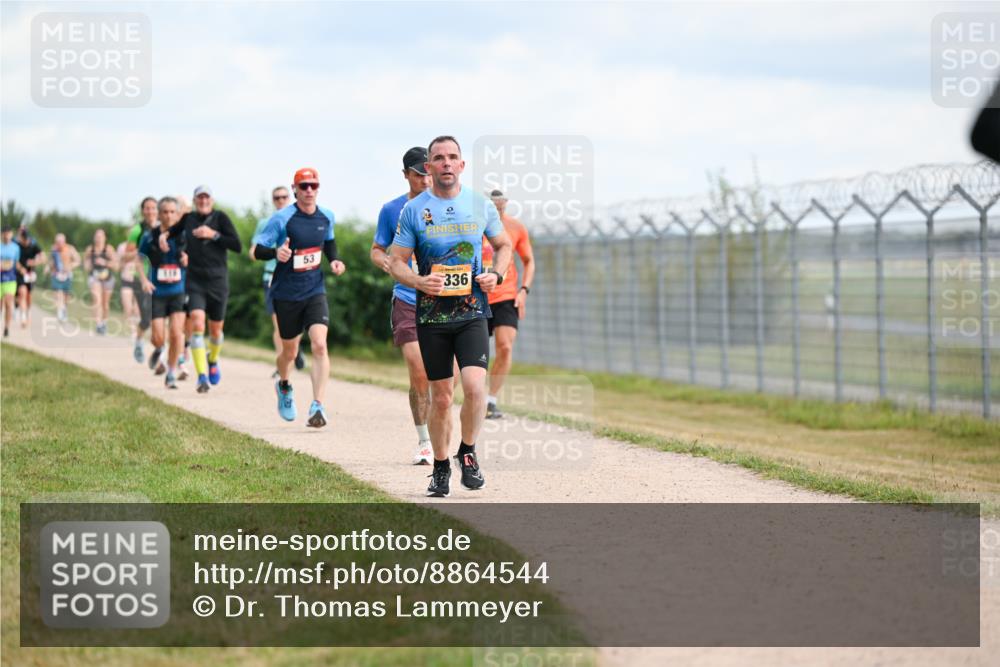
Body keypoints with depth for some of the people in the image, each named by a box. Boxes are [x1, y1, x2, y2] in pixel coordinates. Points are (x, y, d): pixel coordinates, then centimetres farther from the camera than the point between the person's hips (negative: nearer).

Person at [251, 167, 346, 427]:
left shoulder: (326, 216, 2)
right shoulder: (282, 219, -12)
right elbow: (255, 250, -13)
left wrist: (334, 260, 2)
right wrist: (276, 253, -34)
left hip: (315, 291, 2)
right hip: (286, 295, -2)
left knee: (319, 345, -18)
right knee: (289, 350, 12)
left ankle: (318, 406, -19)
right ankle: (283, 386, 46)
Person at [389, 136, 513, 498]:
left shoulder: (481, 205, 4)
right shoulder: (413, 209, 0)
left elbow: (503, 245, 19)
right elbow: (396, 261, 3)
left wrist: (496, 274, -1)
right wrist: (418, 281, -17)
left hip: (472, 313, 0)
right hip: (431, 316, 0)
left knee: (474, 386, -19)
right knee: (441, 398, 5)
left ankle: (468, 453, 5)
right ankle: (440, 468, 23)